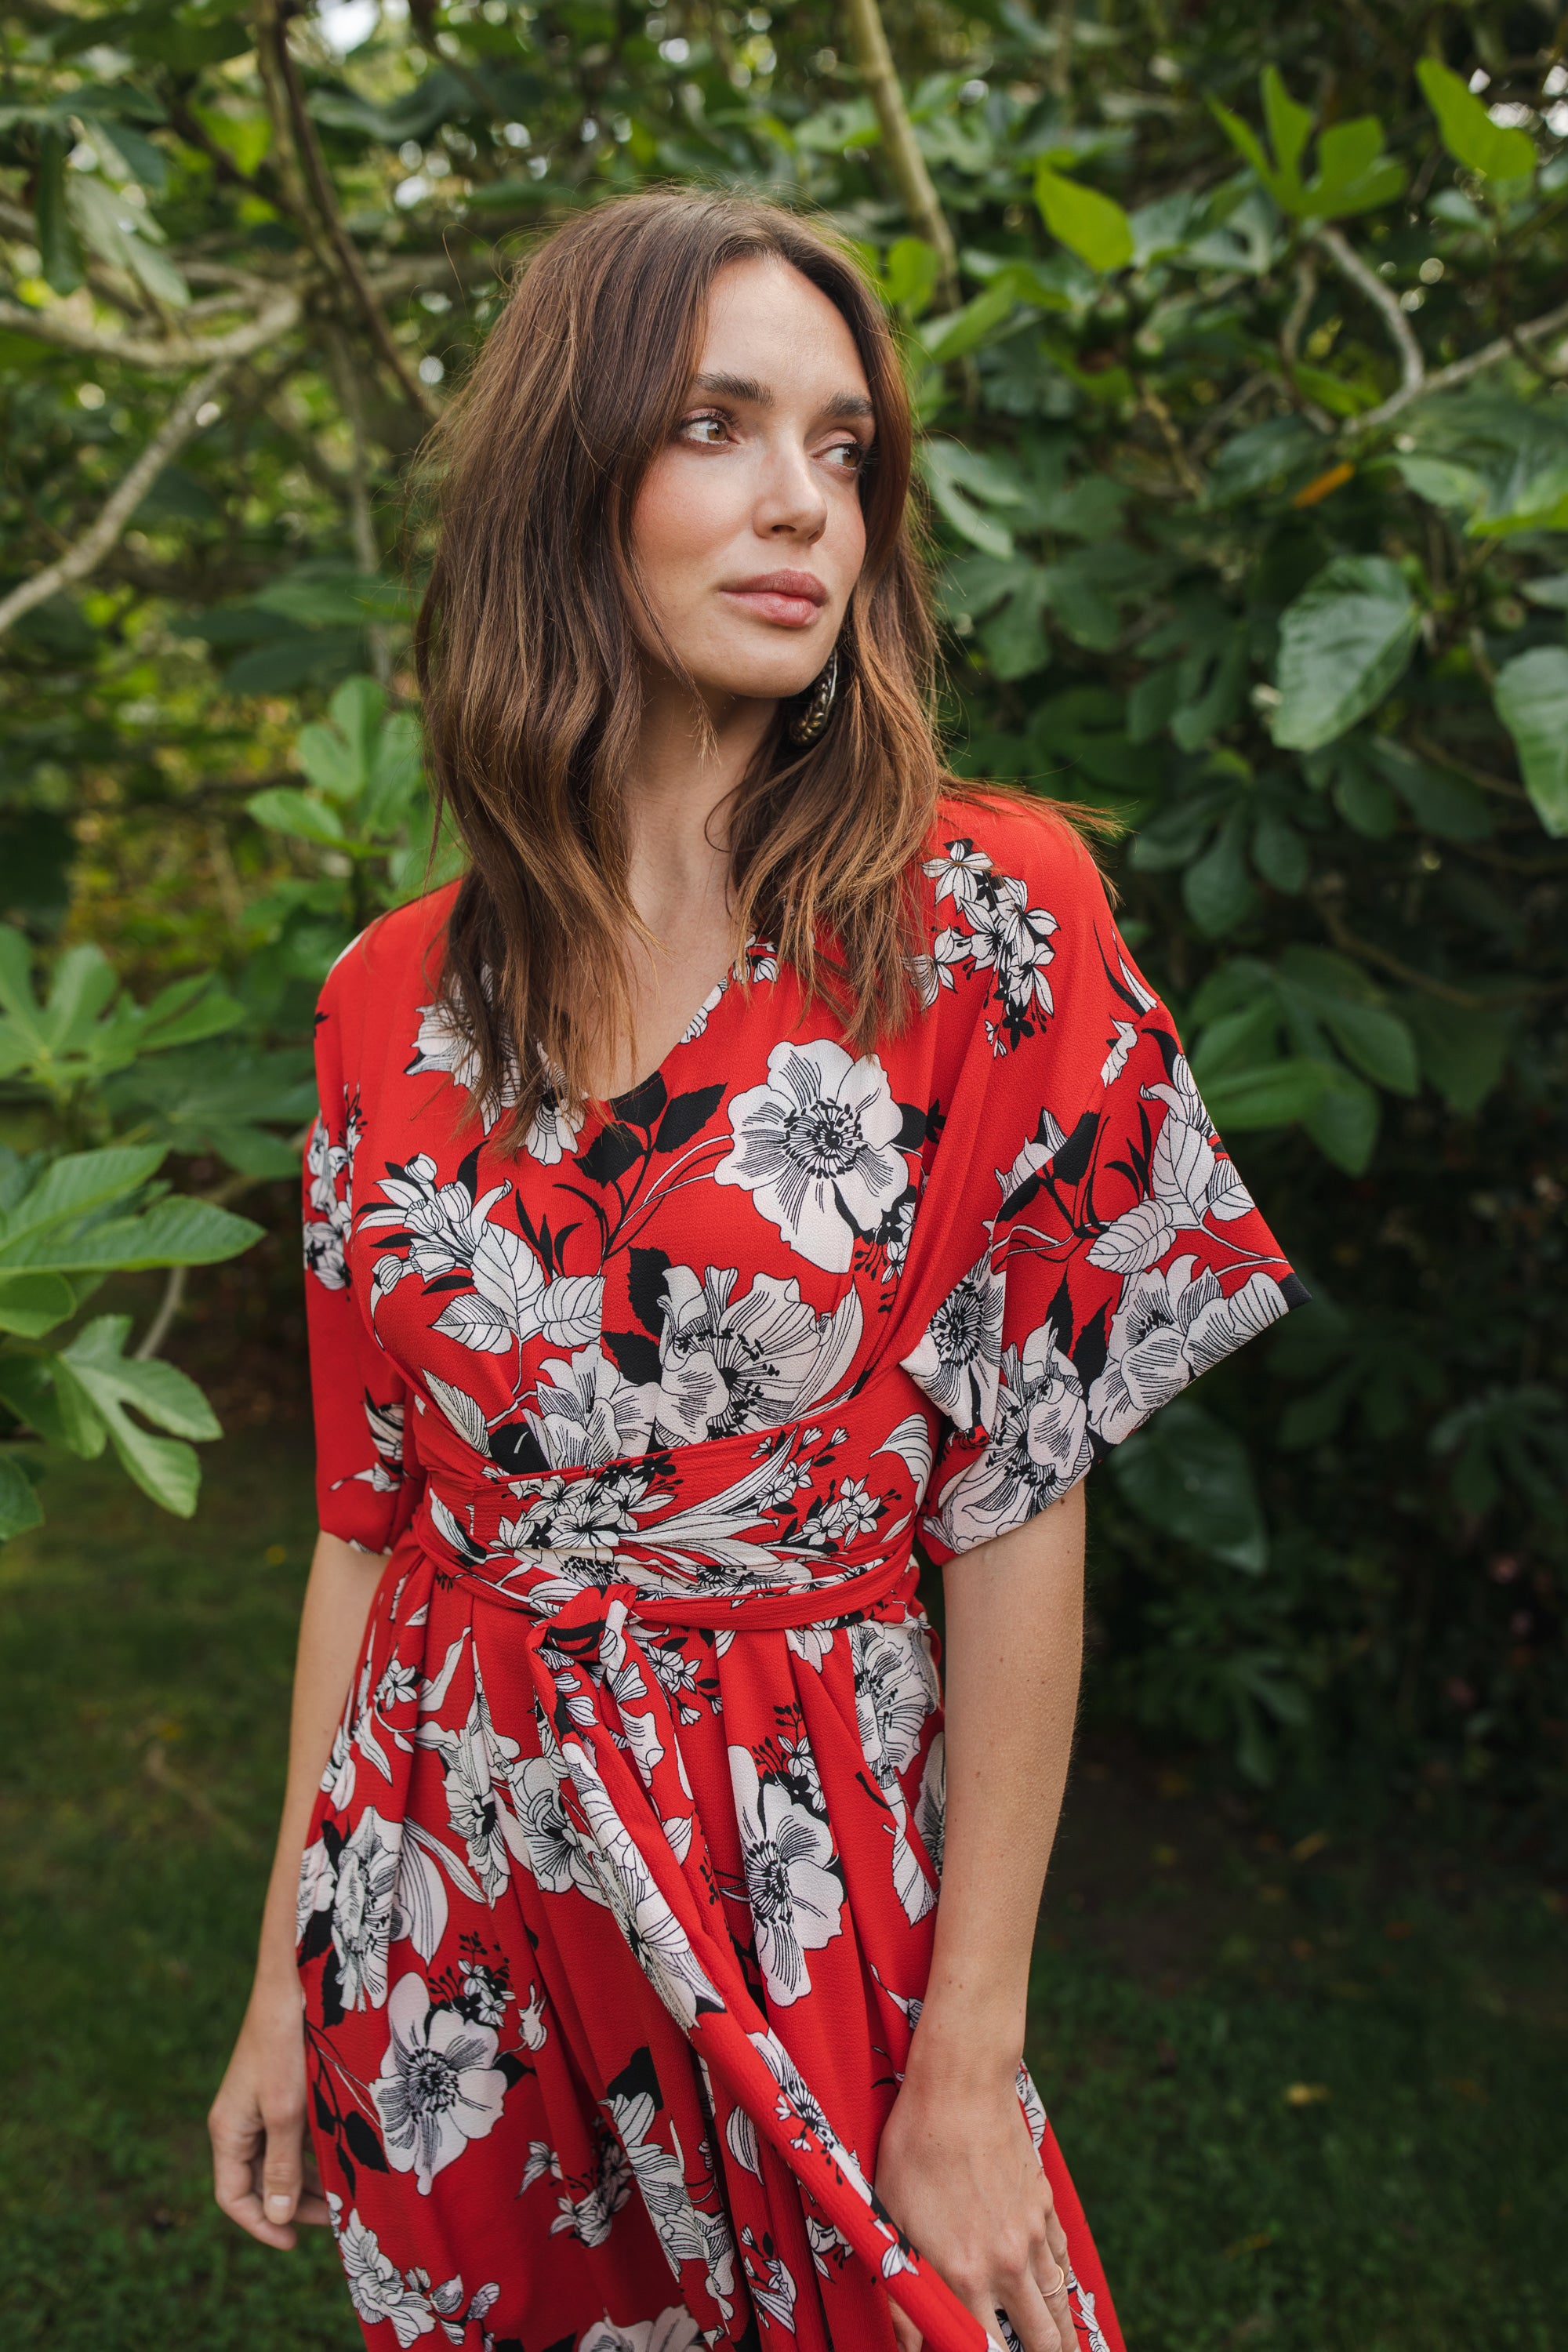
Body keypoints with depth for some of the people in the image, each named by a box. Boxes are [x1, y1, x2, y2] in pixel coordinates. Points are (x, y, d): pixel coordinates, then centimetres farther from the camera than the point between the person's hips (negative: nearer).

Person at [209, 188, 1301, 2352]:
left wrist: (974, 2063, -12)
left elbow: (1019, 1513, -11)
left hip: (808, 1888, -3)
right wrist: (290, 1975, 6)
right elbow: (372, 1512, 4)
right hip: (443, 1900, 3)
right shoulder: (399, 1007, -2)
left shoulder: (984, 924, -11)